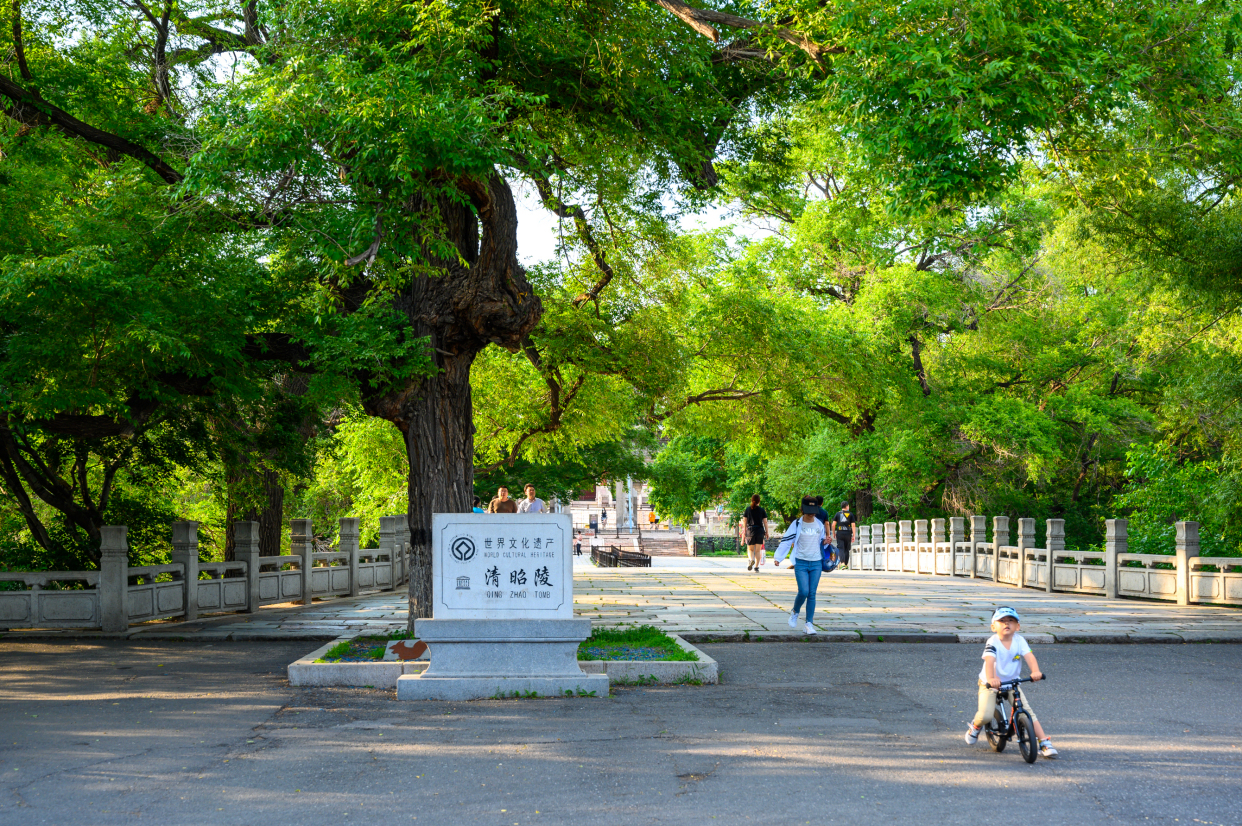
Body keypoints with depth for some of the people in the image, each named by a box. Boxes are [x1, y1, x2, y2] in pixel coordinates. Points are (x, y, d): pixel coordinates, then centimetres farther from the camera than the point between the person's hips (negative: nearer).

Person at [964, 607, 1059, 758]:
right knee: (985, 715, -18)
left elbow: (1029, 656, -24)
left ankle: (1044, 742, -3)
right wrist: (991, 678, -55)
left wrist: (1035, 671, -45)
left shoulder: (1019, 640, -10)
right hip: (990, 683, -3)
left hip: (1012, 683, 3)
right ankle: (975, 727, 18)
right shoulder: (992, 642, -20)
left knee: (1028, 711, -10)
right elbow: (989, 660, -36)